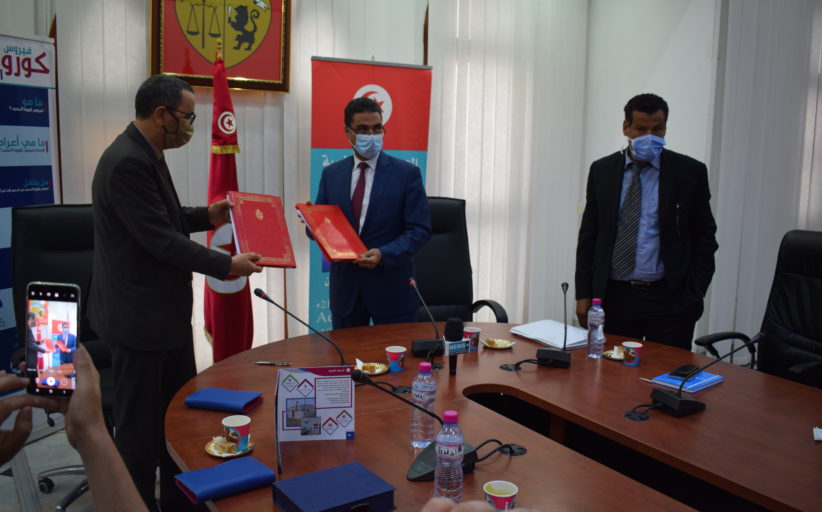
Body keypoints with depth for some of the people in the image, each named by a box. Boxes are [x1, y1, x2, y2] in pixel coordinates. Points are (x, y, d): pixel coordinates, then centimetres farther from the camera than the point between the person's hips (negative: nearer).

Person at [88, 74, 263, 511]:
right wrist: (227, 264, -19)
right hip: (138, 315, -10)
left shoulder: (145, 155, 9)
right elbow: (160, 239, -25)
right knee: (141, 424, 6)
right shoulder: (127, 162, -23)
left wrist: (206, 216, 9)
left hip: (165, 309, 11)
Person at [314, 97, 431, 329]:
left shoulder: (407, 174, -4)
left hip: (391, 288, -2)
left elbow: (419, 230, -8)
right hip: (345, 289, 3)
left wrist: (384, 254, -22)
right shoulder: (331, 174, 7)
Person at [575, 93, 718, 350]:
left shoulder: (690, 172, 1)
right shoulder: (602, 170, 7)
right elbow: (588, 235, 9)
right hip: (613, 298, 2)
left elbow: (704, 237, 4)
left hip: (670, 300, -1)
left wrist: (694, 295, -4)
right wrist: (584, 295, 3)